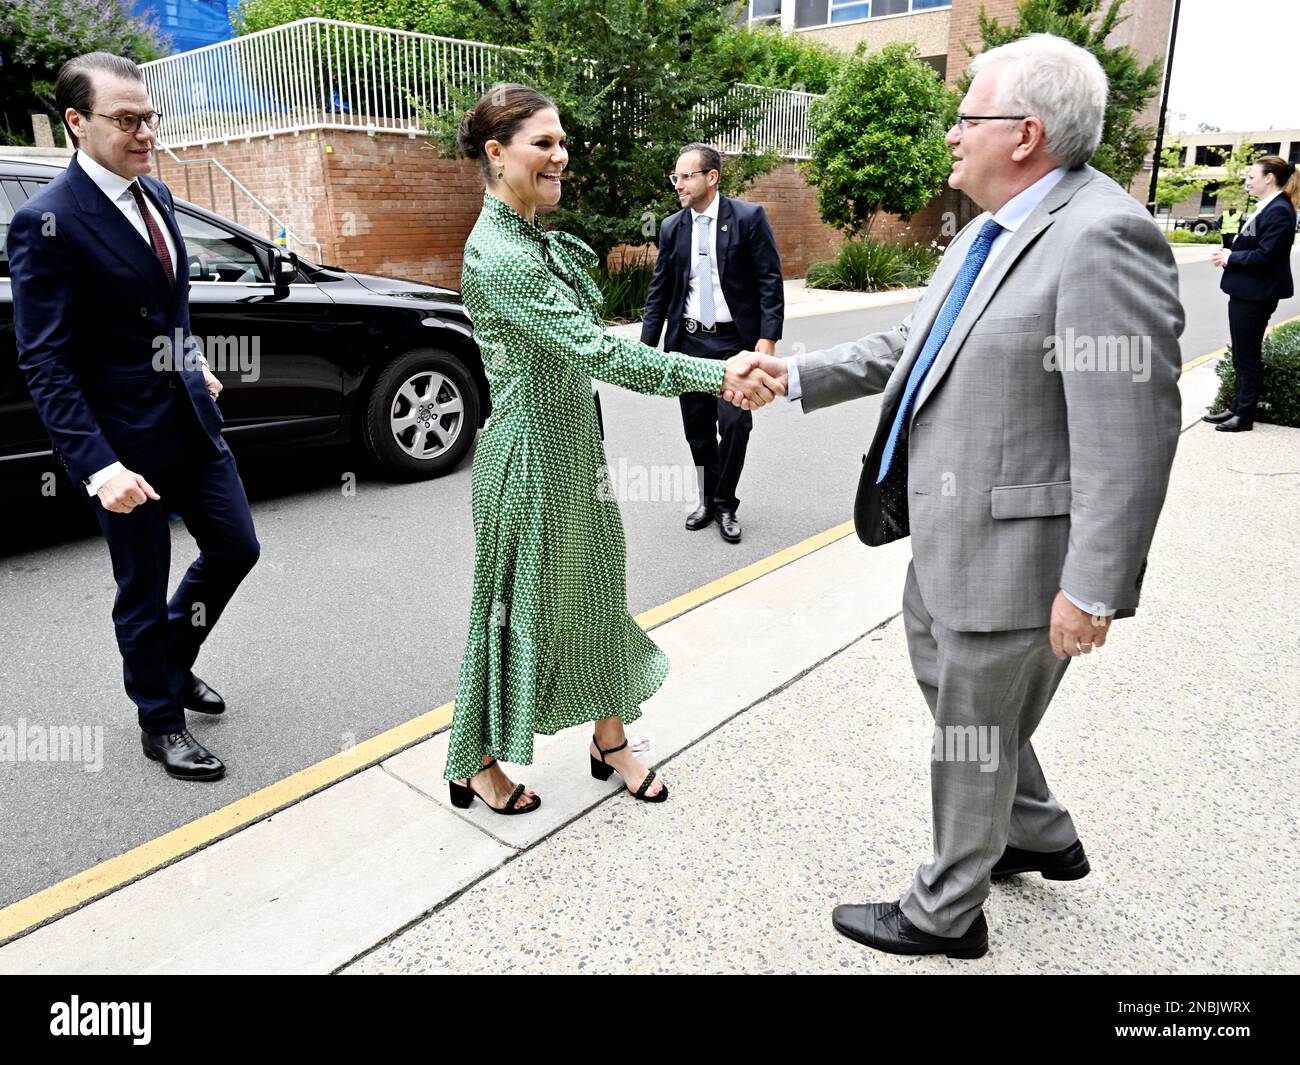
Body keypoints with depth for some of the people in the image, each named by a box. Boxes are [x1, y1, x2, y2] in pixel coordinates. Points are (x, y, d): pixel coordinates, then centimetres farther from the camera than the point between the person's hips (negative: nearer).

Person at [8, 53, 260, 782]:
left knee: (237, 547, 16)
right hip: (126, 440, -7)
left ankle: (173, 660, 41)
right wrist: (99, 467, -27)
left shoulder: (157, 194, 7)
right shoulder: (48, 221, -16)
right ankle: (161, 721, 30)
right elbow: (45, 363, -19)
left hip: (192, 417, 7)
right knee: (144, 591, 8)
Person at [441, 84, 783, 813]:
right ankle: (478, 767, 28)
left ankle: (610, 743, 34)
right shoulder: (498, 255, -22)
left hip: (574, 444, 9)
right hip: (530, 454, -9)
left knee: (595, 591, 16)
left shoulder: (535, 240, 9)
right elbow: (596, 349, -29)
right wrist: (718, 375, -30)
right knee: (519, 604, 6)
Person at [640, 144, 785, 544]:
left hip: (734, 340, -4)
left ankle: (724, 504, 10)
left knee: (734, 423, -7)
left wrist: (768, 337, -14)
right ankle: (707, 499, 24)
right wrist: (647, 345, 4)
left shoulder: (749, 217, -5)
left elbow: (770, 281, -6)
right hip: (688, 341, 4)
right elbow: (659, 290, 9)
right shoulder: (671, 227, 7)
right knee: (697, 427, 9)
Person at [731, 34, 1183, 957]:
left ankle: (946, 915, 33)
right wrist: (798, 377, 12)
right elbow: (910, 349, 18)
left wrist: (1094, 591, -24)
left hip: (1011, 544, -10)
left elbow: (1130, 434, -25)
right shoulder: (987, 233, 10)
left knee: (973, 727, 8)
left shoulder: (1102, 238, -22)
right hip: (947, 528, 10)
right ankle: (1041, 836, 50)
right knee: (945, 682, 26)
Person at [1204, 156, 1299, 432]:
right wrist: (1228, 253, 2)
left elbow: (1264, 256, -22)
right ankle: (1237, 407, 25)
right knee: (1241, 355, 16)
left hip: (1256, 296, -10)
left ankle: (1244, 416, 7)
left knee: (1248, 357, -1)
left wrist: (1230, 258, -11)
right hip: (1244, 292, 10)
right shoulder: (1264, 207, 13)